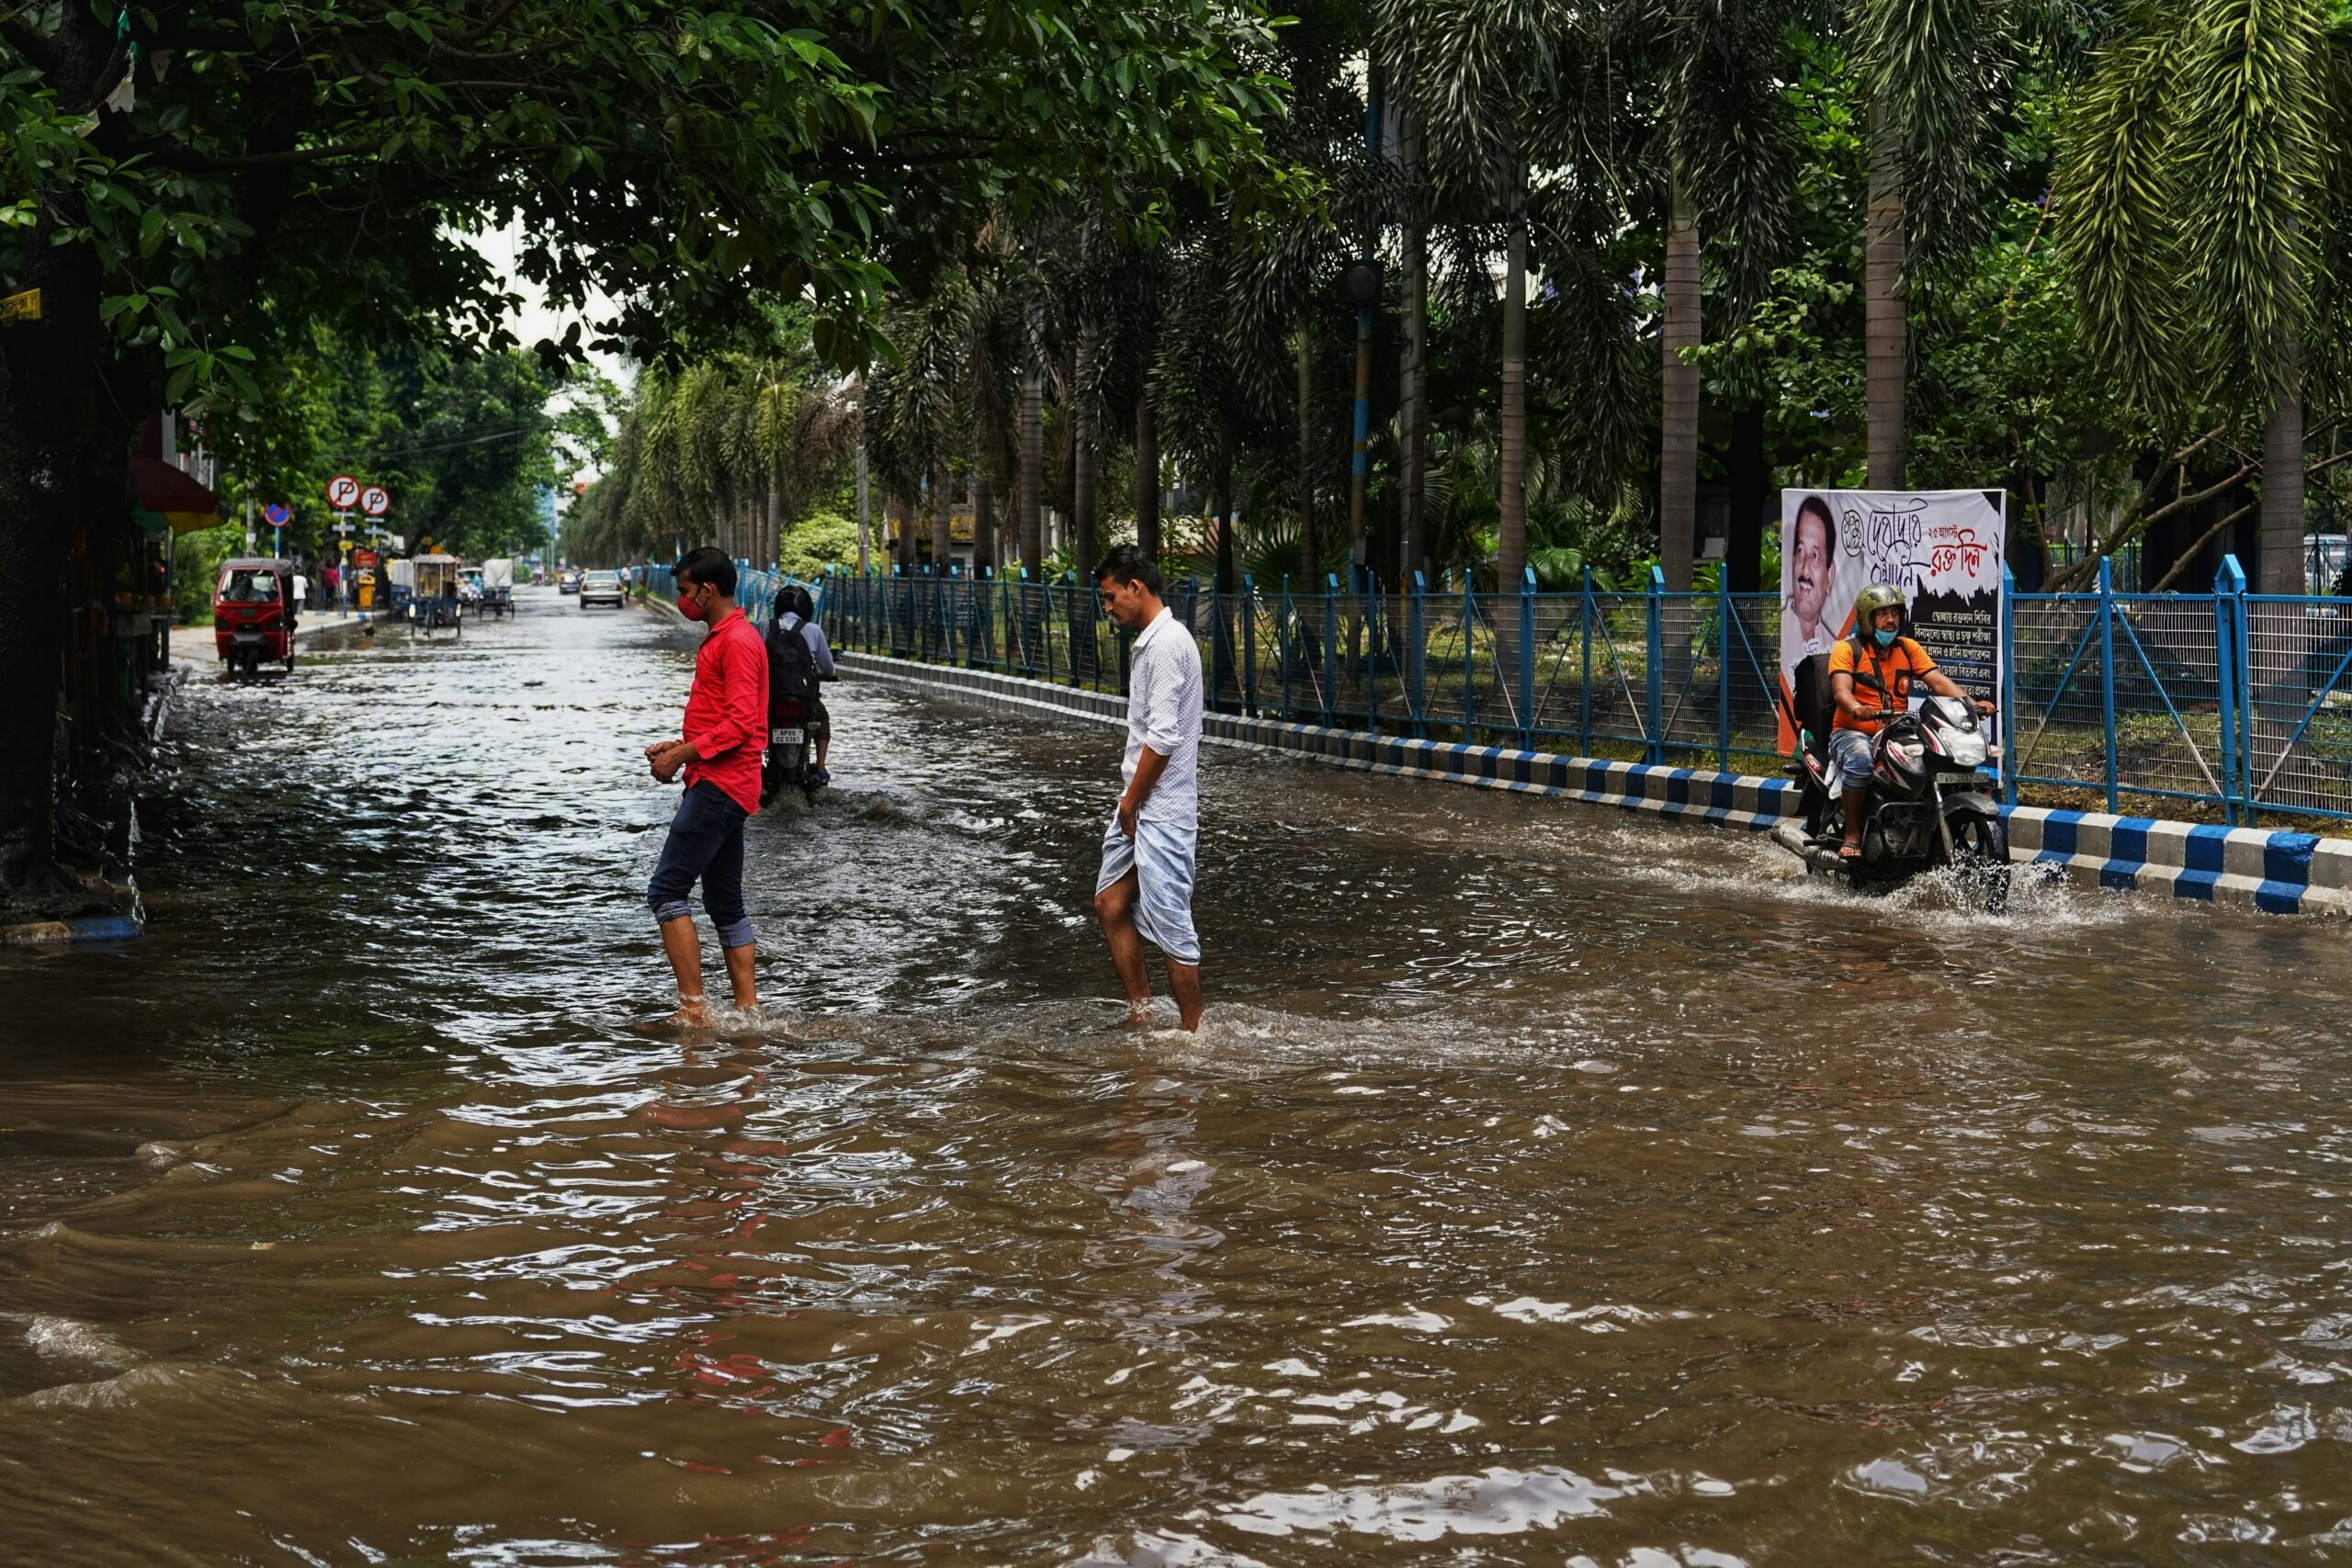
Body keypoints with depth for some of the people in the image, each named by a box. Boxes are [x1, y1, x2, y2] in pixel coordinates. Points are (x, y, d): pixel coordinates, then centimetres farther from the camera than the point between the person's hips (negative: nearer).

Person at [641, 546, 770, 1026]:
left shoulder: (737, 641, -13)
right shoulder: (721, 639, 20)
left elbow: (740, 722, -21)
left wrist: (682, 755, -17)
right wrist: (680, 747, 13)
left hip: (719, 786, -11)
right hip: (725, 787, 11)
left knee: (667, 890, -12)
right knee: (725, 902, 12)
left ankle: (693, 1008, -14)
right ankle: (747, 1009, 14)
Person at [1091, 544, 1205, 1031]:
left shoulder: (1167, 645, -17)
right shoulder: (1147, 642, 15)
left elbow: (1163, 737, -21)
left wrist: (1131, 802, -13)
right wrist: (1128, 802, 13)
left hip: (1162, 808, -10)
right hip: (1140, 804, 10)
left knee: (1170, 925, -5)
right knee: (1111, 905, 12)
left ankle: (1192, 1033, 3)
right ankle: (1141, 1014, 20)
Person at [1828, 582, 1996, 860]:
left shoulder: (1908, 648, 13)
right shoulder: (1848, 649, -1)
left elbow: (1938, 681, 3)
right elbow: (1841, 690, -17)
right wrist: (1857, 709, -41)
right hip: (1853, 732, -4)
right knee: (1860, 762, -37)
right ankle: (1852, 835, -26)